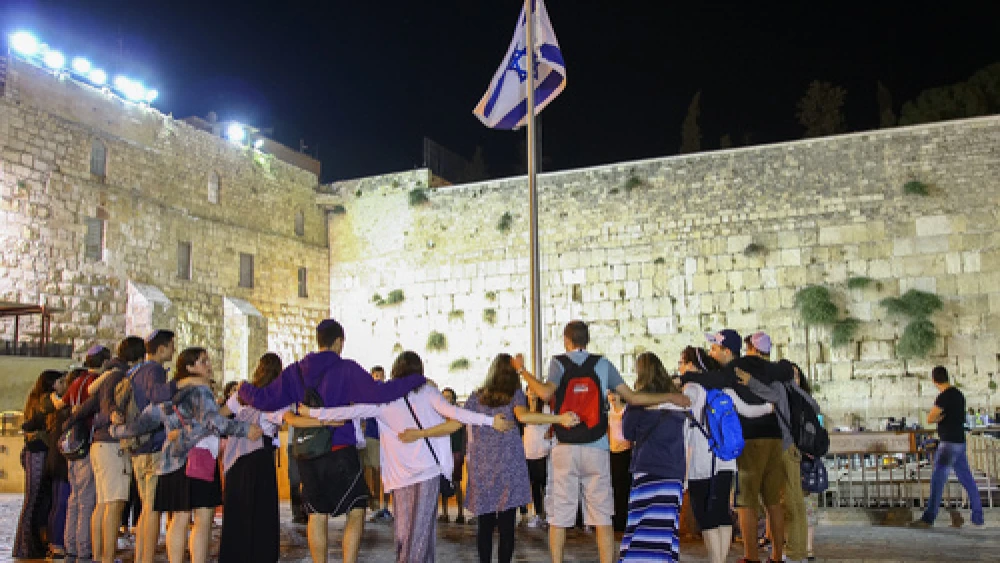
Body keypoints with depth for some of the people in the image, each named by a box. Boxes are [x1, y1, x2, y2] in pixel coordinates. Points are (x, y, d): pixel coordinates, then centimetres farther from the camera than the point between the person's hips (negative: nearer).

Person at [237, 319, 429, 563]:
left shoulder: (295, 371, 6)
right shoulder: (346, 369, -8)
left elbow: (265, 400, 4)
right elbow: (378, 393, -19)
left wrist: (243, 389, 25)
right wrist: (418, 380, -12)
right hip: (340, 452, -5)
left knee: (317, 515, 13)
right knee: (356, 511, 4)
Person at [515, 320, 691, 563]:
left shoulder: (559, 362, 2)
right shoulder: (603, 364, 8)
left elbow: (545, 393, -16)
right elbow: (633, 398, 6)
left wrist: (522, 370, -4)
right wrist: (670, 397, 17)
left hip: (565, 447, -1)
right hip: (597, 448, 1)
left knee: (558, 515, 6)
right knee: (602, 515, 6)